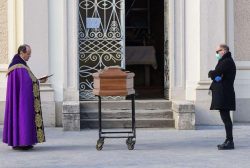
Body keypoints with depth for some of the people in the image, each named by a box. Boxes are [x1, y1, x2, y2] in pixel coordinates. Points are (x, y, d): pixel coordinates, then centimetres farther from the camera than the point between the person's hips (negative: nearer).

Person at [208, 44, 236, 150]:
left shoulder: (227, 62, -12)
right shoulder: (224, 61, 22)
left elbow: (215, 74, -18)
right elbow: (214, 74, 14)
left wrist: (212, 74, 2)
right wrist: (215, 75, -6)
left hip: (224, 94, -10)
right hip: (222, 94, 10)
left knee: (225, 117, -10)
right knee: (225, 117, 12)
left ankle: (230, 142, -10)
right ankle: (228, 141, 17)